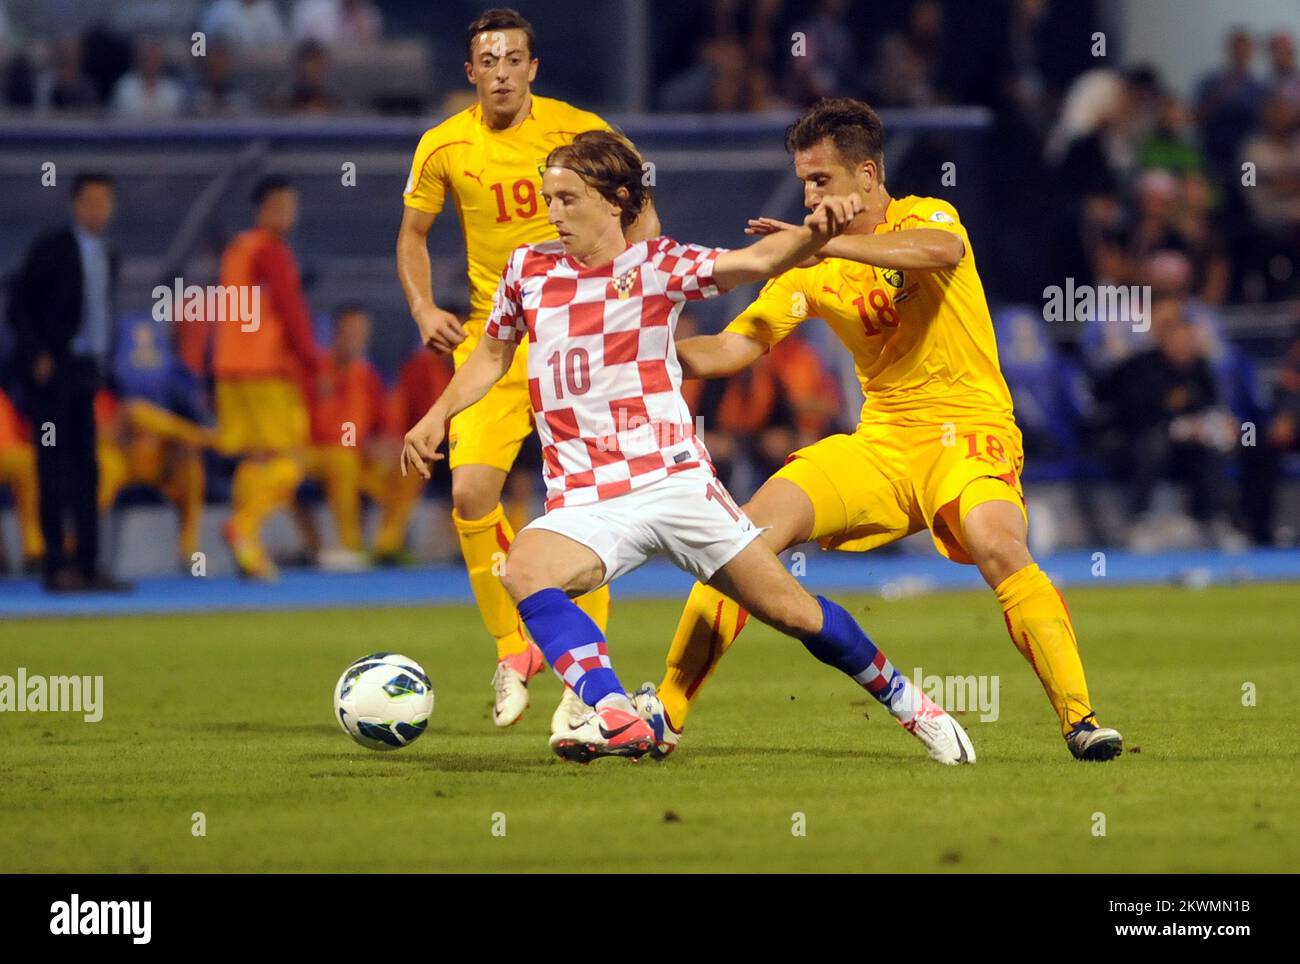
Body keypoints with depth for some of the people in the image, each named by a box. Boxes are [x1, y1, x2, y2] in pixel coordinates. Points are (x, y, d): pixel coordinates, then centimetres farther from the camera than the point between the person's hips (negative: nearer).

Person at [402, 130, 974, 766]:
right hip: (584, 500, 2)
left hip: (675, 481, -2)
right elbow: (492, 355, 23)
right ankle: (614, 717, -40)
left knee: (790, 611, 2)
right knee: (524, 573, -31)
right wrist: (437, 418, 11)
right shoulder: (528, 268, 7)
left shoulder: (657, 264, -2)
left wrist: (815, 232, -35)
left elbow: (756, 261, -16)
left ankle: (905, 702, 24)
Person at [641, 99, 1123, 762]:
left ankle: (1079, 719, -27)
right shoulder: (811, 272, 7)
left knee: (996, 543, -34)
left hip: (967, 433, -5)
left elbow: (939, 249, -33)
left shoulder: (925, 217, -7)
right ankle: (665, 708, -1)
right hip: (880, 443, 5)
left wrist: (821, 240, -39)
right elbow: (731, 350, 2)